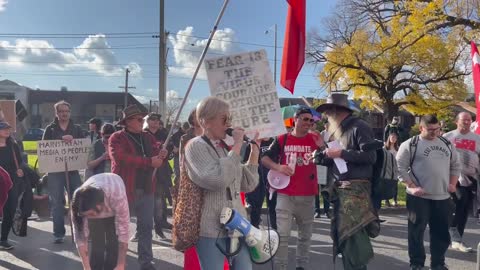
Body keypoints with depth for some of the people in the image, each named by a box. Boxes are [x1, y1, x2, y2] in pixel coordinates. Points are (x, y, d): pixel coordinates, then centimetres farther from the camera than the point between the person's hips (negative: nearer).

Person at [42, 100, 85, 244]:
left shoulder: (77, 129, 12)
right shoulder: (50, 129, 7)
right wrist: (61, 139, -18)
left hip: (73, 169, 1)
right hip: (55, 170, -1)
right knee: (56, 202, 2)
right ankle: (59, 233, 11)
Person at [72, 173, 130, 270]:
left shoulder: (117, 197, -45)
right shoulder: (81, 205, -37)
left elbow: (123, 232, -38)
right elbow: (80, 236, -29)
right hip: (95, 210, 2)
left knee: (113, 245, -12)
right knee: (96, 246, -10)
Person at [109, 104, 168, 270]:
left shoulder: (148, 137, 12)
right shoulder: (117, 138, -8)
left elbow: (157, 160, 12)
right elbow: (121, 159, -24)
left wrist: (162, 156, -13)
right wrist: (149, 162, -26)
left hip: (146, 190, 6)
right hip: (125, 189, -5)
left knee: (146, 226, 11)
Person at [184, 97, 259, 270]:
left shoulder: (226, 147, 11)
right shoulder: (196, 146, -9)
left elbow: (248, 185, 8)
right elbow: (218, 179, -26)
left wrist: (254, 149, 3)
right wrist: (237, 145, -19)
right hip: (211, 229, -6)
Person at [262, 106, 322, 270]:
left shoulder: (315, 138, 3)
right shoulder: (282, 139, 0)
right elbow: (264, 159, 0)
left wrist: (321, 146, -17)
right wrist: (278, 167, -18)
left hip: (308, 194, 2)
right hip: (285, 194, -2)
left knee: (305, 234, 14)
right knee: (282, 234, -3)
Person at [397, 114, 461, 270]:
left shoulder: (447, 144, 13)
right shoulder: (410, 144, -5)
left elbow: (456, 165, 20)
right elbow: (400, 167, -7)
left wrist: (453, 183, 7)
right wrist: (412, 186, -13)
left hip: (443, 197, 5)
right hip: (419, 197, -5)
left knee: (441, 232, 12)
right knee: (417, 231, 4)